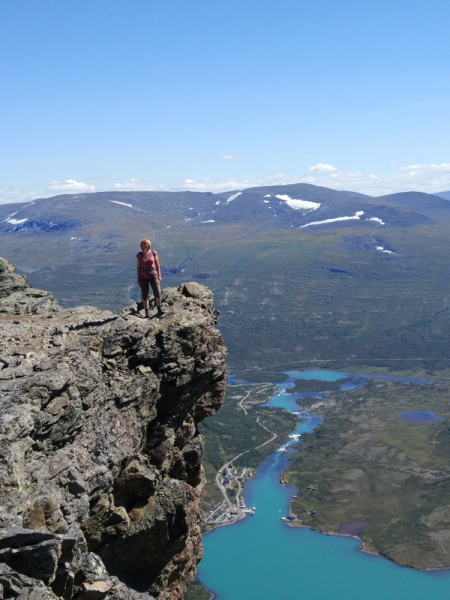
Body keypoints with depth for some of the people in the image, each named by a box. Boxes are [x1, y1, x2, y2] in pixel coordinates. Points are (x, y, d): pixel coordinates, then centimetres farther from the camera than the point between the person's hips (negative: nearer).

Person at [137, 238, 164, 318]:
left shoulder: (154, 253, 1)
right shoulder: (139, 255, 2)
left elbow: (157, 265, 5)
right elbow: (138, 267, 6)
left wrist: (159, 276, 1)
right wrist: (138, 278, 4)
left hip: (153, 275, -1)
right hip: (143, 277, 1)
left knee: (157, 293, -12)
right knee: (144, 295, 2)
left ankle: (159, 309, 8)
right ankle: (147, 312, 12)